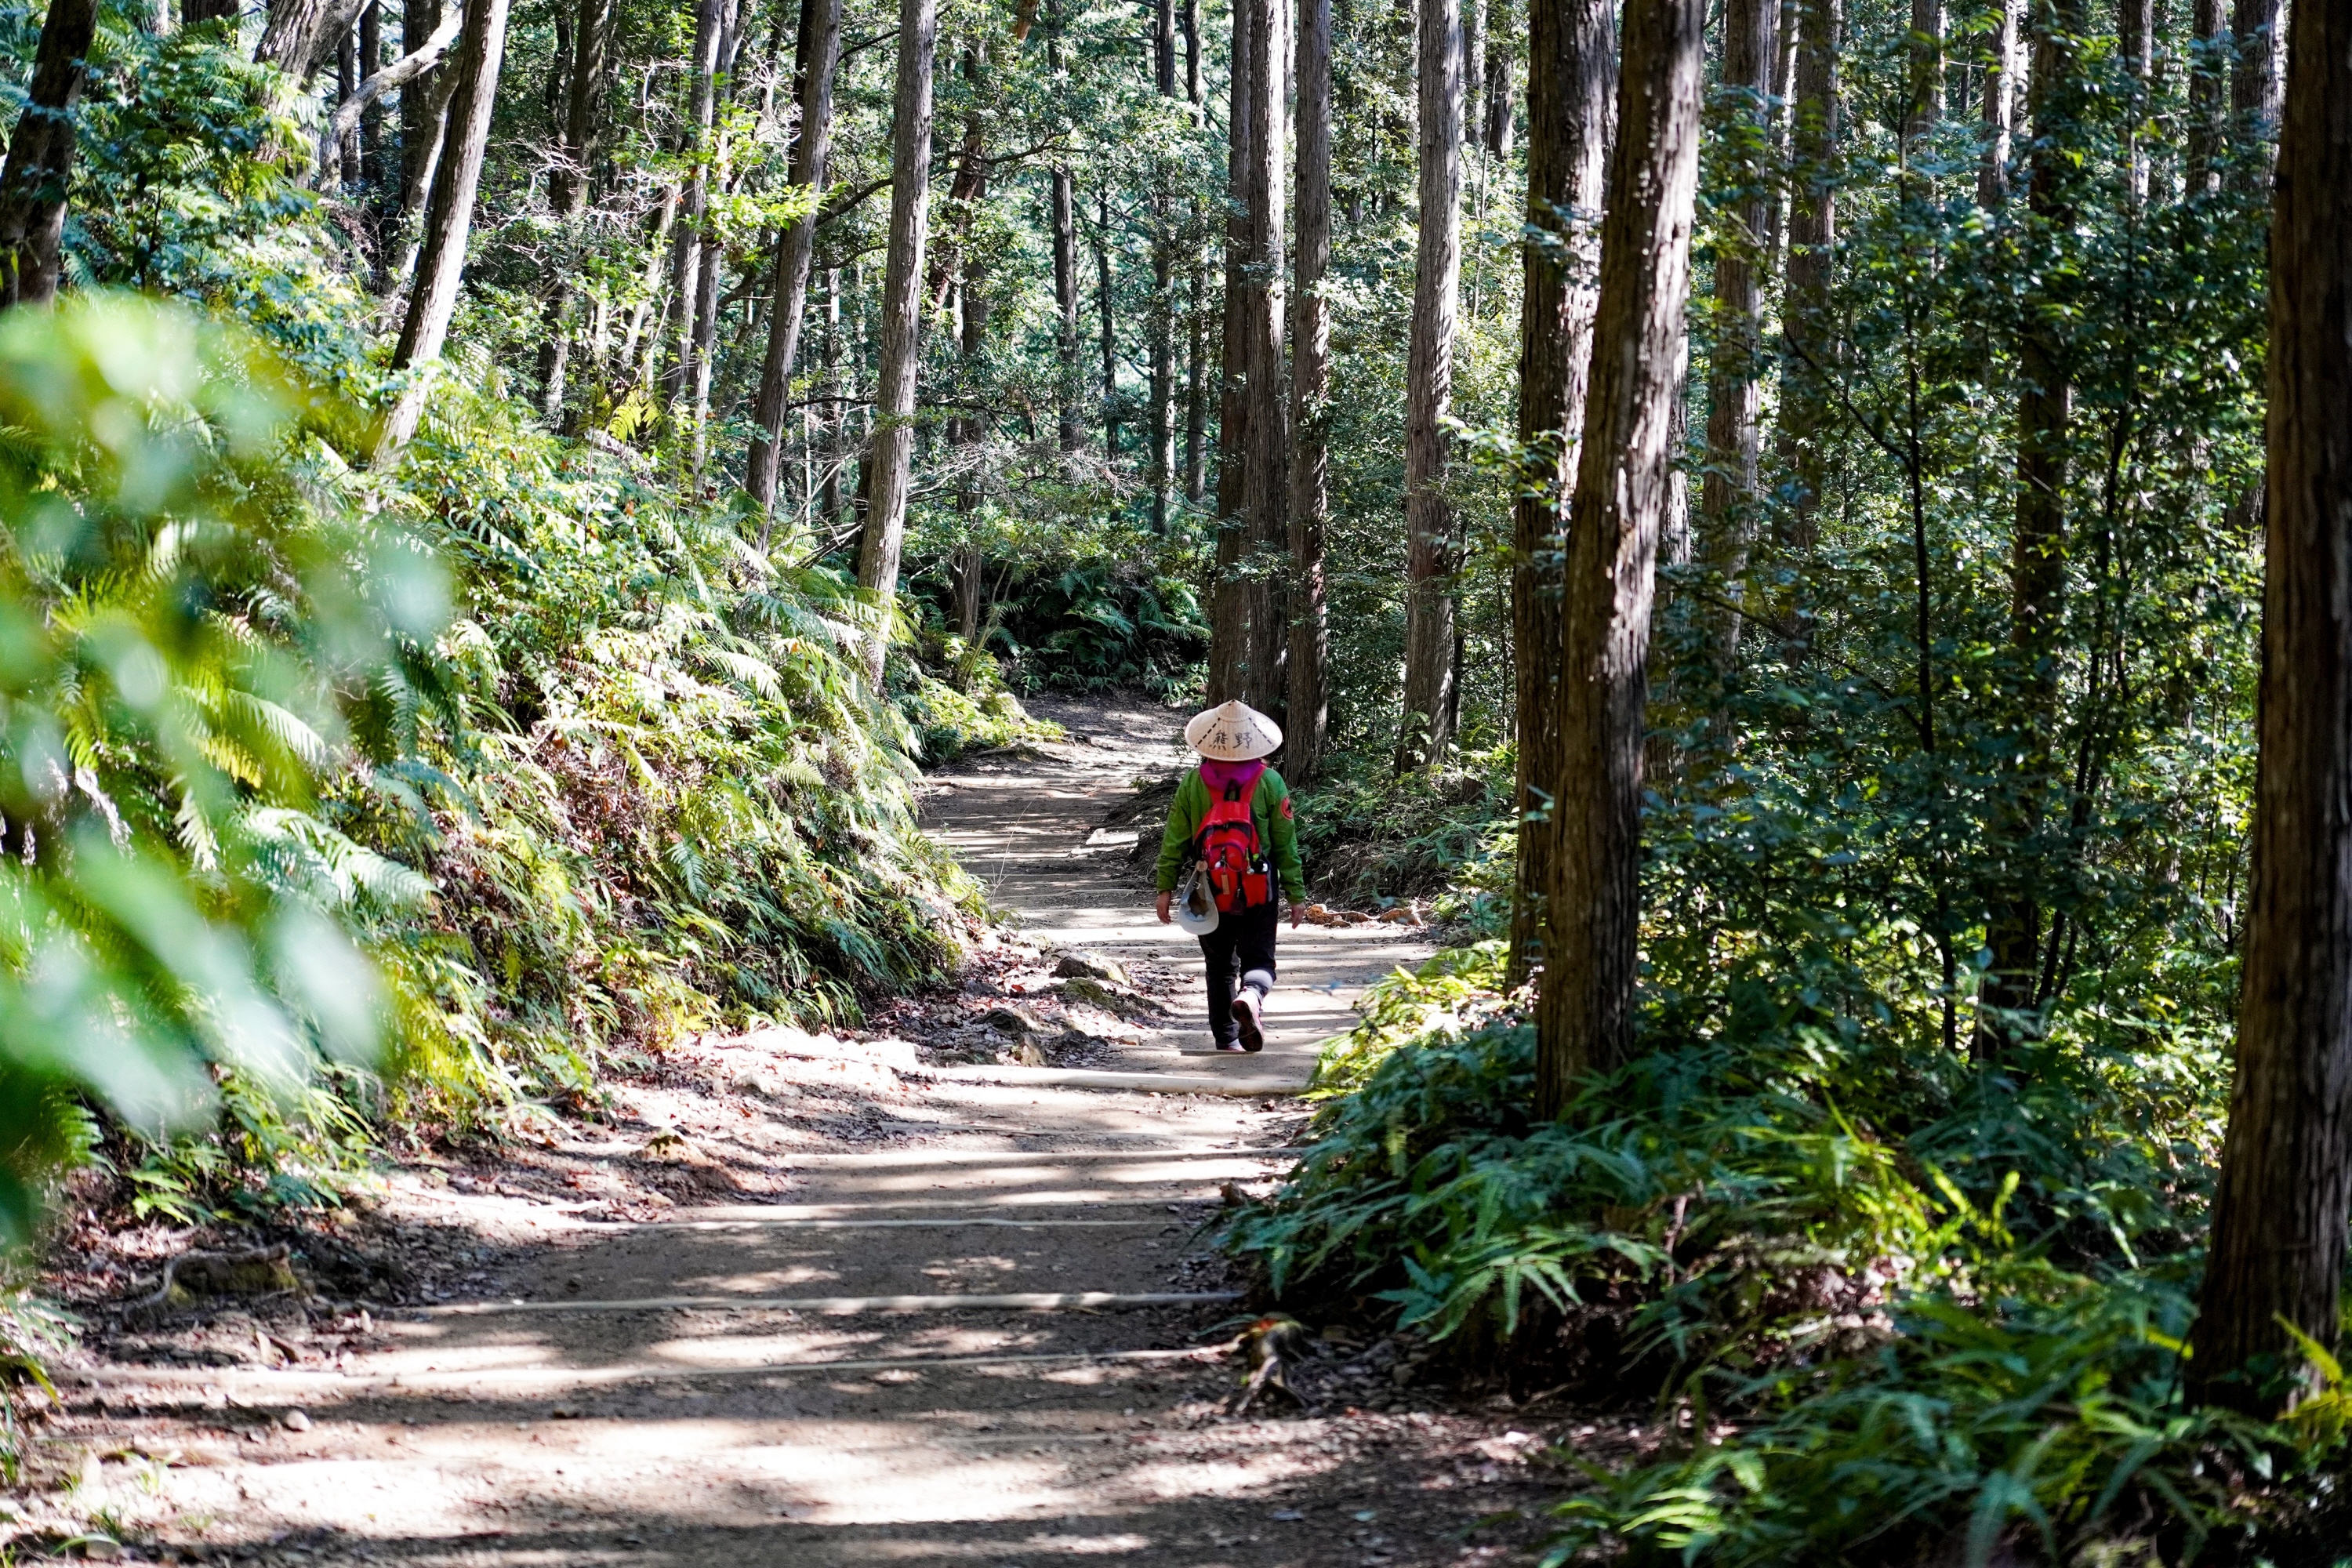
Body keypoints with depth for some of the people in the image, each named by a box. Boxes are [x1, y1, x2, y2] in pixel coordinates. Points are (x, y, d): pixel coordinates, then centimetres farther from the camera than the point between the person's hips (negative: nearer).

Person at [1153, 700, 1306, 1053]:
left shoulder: (1193, 783, -1)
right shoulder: (1270, 783, -4)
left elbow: (1175, 839, 1)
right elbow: (1286, 844, -2)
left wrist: (1165, 887, 8)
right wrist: (1296, 894, 4)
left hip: (1211, 894, 2)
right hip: (1259, 895, -2)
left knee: (1220, 967, 15)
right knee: (1259, 959, 5)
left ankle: (1226, 1039, 14)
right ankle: (1251, 995, -28)